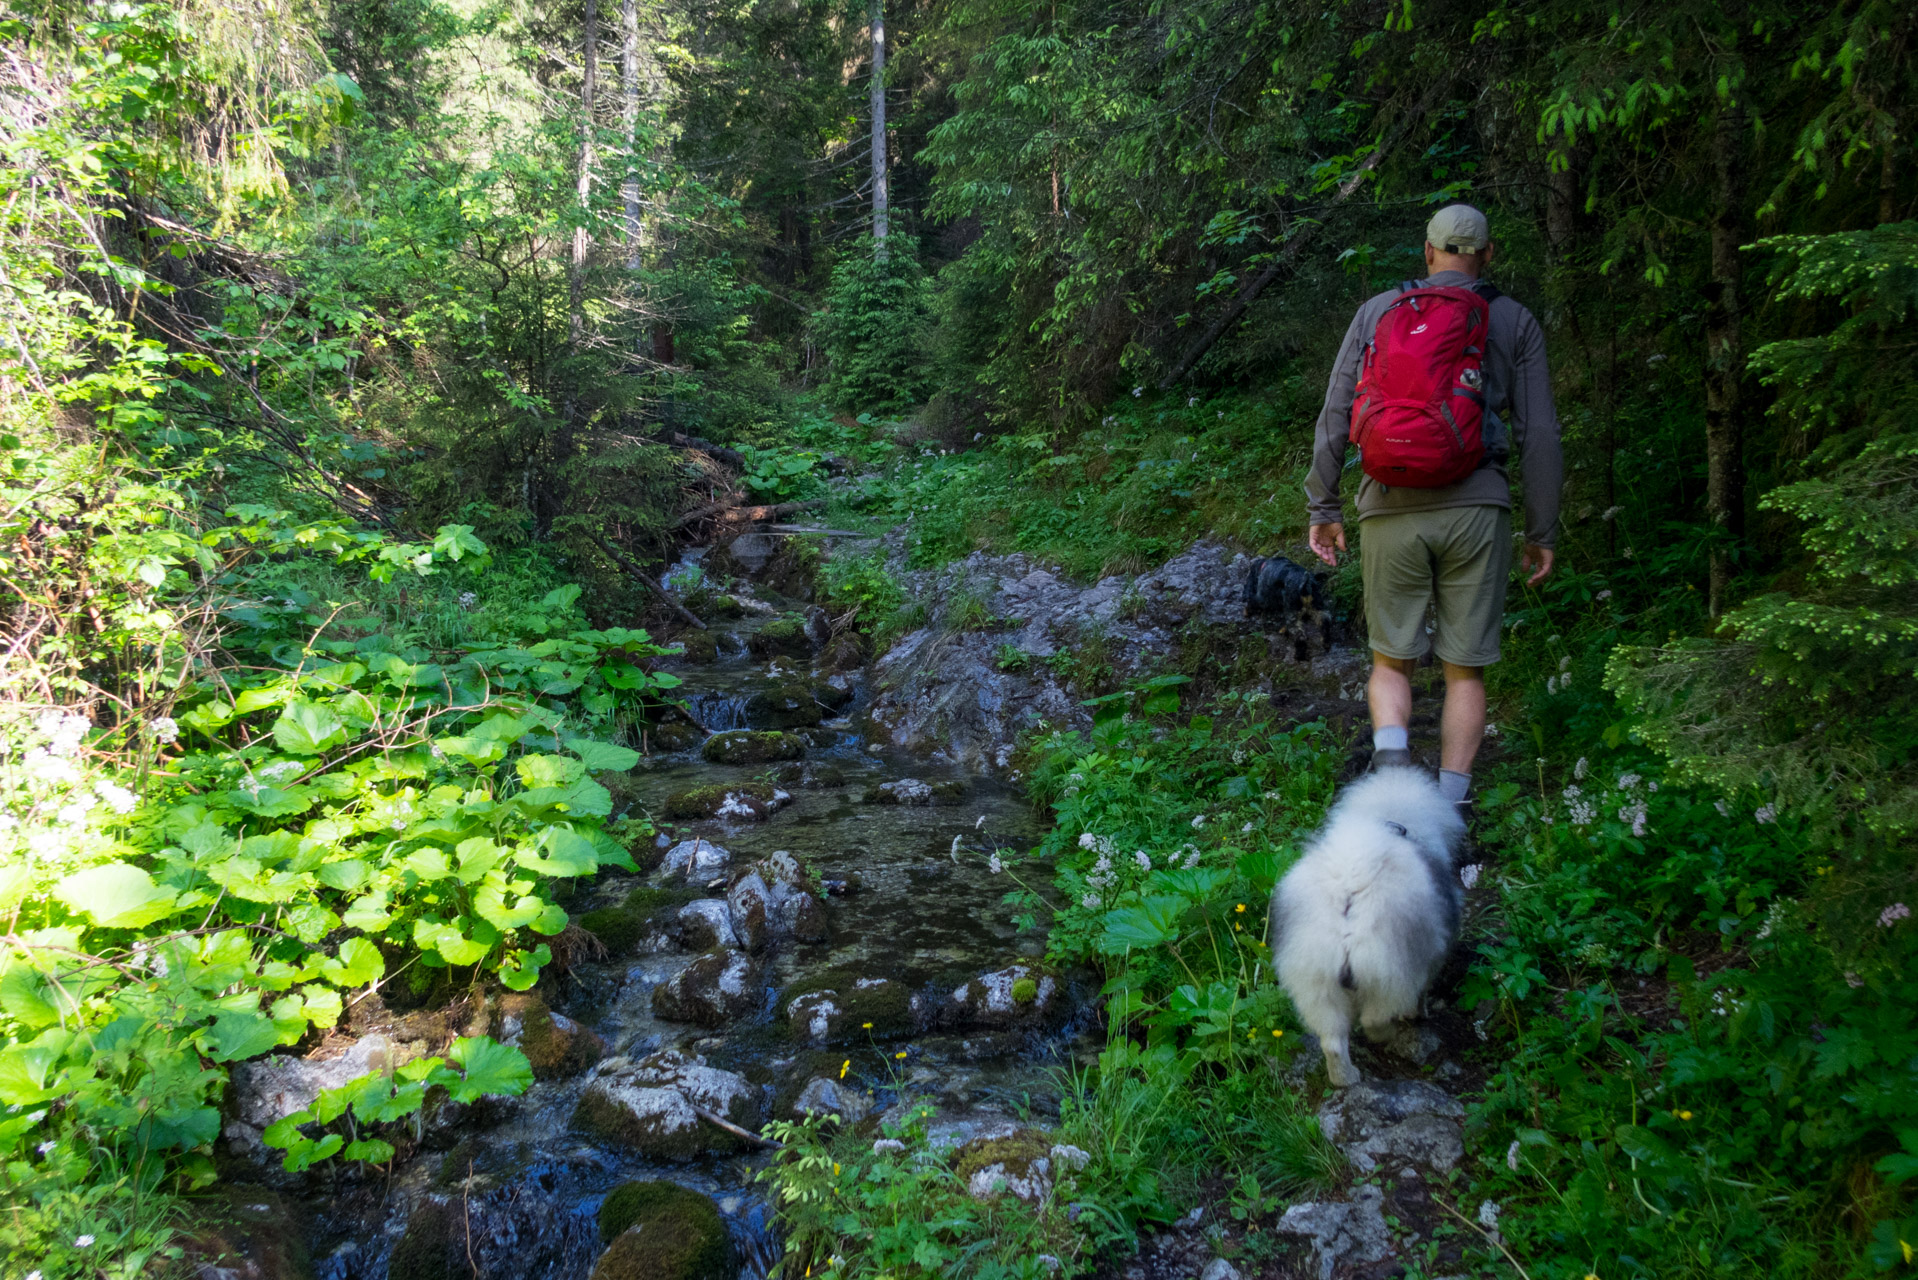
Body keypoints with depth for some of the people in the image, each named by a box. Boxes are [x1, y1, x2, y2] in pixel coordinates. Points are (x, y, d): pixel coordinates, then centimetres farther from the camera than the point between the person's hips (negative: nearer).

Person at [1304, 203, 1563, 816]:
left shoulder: (1377, 311, 10)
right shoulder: (1514, 321, 9)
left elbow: (1334, 417, 5)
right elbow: (1538, 434, 5)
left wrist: (1322, 508, 11)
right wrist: (1541, 530, 10)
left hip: (1392, 509, 0)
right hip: (1476, 509, 0)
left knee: (1391, 660, 11)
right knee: (1465, 668, 8)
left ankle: (1391, 759, -14)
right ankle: (1451, 805, 5)